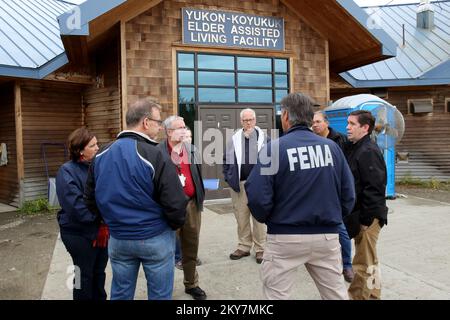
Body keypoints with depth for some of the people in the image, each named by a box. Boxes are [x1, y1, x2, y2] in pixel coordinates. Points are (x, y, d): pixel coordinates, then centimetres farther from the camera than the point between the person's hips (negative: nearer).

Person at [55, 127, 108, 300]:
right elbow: (76, 205, -24)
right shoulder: (67, 172, -15)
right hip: (80, 233, -6)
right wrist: (101, 217, -19)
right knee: (84, 276, 10)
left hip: (101, 230, 6)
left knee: (99, 272, 20)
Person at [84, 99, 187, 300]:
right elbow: (175, 203, -20)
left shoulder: (101, 156, 1)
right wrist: (176, 225, 1)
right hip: (155, 238, -5)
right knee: (159, 294, 12)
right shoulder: (154, 156, -19)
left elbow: (90, 199, 8)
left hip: (118, 238, 6)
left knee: (121, 294, 20)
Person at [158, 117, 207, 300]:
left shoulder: (191, 149, 11)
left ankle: (191, 284, 32)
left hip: (192, 203, 6)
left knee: (191, 246, 15)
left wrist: (200, 197, 12)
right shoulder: (158, 152, -10)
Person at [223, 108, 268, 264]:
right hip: (239, 183, 2)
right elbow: (227, 159, 9)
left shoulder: (263, 137, 3)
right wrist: (228, 177, 0)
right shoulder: (234, 139, 8)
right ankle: (244, 247, 22)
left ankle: (260, 248, 16)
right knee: (241, 217, 9)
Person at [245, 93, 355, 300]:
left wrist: (266, 219, 5)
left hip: (286, 237, -4)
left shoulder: (274, 148, -11)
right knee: (336, 293, 20)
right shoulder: (332, 147, 1)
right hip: (327, 236, 4)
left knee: (276, 295, 10)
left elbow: (258, 197, -16)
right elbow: (348, 194, 4)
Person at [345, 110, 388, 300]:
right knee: (370, 262, 22)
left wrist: (366, 218, -21)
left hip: (368, 217, -10)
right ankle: (373, 294, 37)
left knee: (363, 264, 0)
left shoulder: (368, 151, -18)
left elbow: (374, 188, -23)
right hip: (361, 215, 10)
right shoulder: (355, 148, 13)